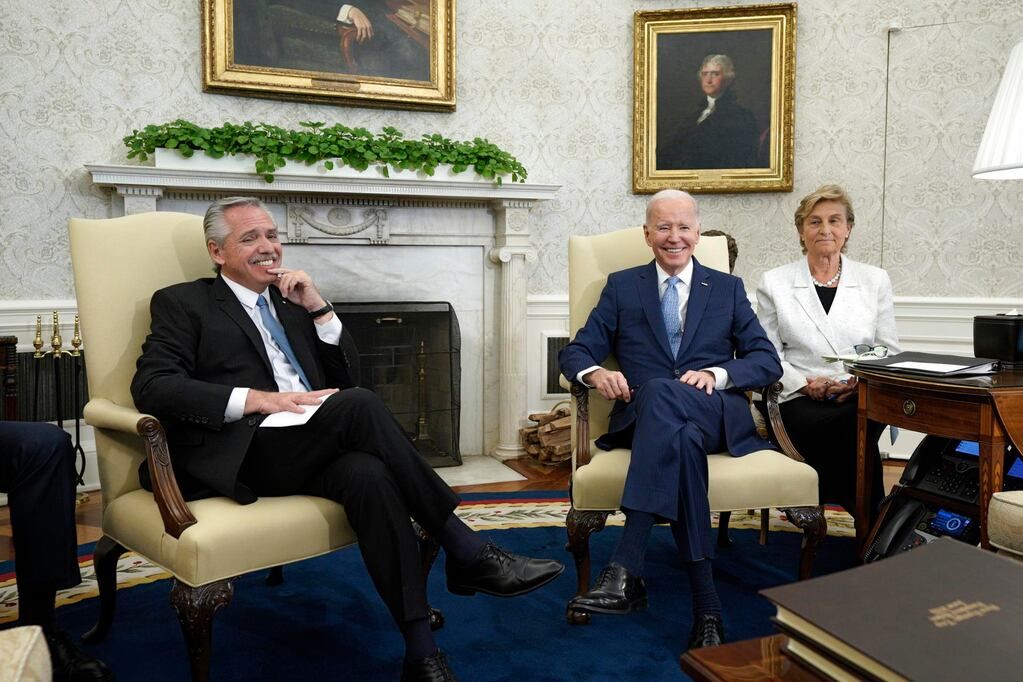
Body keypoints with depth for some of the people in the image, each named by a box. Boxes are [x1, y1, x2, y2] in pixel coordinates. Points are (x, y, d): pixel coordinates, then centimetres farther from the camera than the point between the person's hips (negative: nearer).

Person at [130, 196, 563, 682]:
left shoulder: (291, 301, 25)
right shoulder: (183, 303, 11)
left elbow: (348, 378, 19)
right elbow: (152, 386, -6)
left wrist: (317, 308, 6)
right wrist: (258, 399, -18)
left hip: (311, 450, 4)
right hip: (248, 454, -4)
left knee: (368, 474, -32)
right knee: (359, 406, -31)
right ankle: (467, 553, -24)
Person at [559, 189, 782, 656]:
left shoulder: (728, 289, 19)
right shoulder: (621, 286, 18)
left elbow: (768, 361, 10)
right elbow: (576, 351, 11)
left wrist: (716, 374, -12)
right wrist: (595, 373, -15)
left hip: (717, 416, -1)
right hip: (646, 419, 1)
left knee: (659, 391, -37)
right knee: (683, 438, -38)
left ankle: (626, 569, -44)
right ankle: (706, 607, -37)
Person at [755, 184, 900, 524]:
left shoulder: (875, 280, 14)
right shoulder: (774, 283, 9)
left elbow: (888, 349, 13)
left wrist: (862, 379, -8)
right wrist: (805, 383, -10)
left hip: (862, 397, 1)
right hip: (801, 400, -1)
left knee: (856, 424, -36)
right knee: (846, 431, -33)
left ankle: (820, 494, -15)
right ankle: (872, 524, -15)